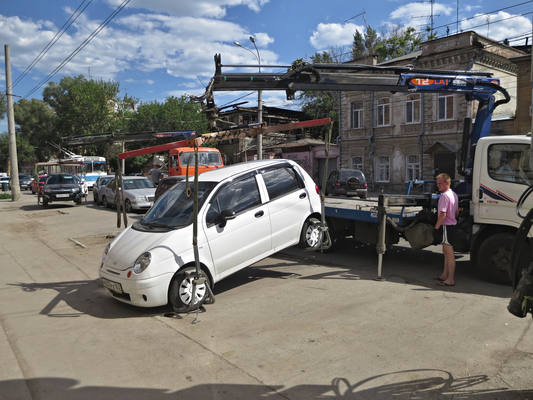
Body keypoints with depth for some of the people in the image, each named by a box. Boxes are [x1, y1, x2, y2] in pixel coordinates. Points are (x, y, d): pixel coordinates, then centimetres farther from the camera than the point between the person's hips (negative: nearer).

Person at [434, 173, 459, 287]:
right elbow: (457, 212, 21)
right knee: (446, 251, 18)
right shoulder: (454, 194, 14)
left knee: (449, 253, -6)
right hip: (452, 224, 10)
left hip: (446, 226, -10)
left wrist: (437, 225, -12)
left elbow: (443, 214, -24)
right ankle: (444, 275, 28)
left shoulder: (444, 196, -18)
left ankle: (450, 279, -2)